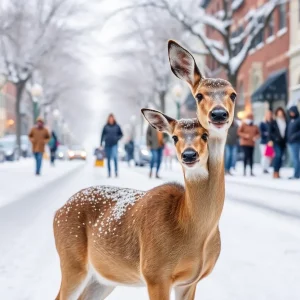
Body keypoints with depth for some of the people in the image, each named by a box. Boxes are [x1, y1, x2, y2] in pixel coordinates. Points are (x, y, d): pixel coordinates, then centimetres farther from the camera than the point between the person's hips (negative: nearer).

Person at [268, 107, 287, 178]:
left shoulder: (285, 122, 10)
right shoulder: (273, 122, 4)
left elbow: (287, 132, 12)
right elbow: (270, 131, 2)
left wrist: (286, 141, 6)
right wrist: (270, 140, -7)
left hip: (283, 142, 4)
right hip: (276, 141, -4)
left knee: (280, 157, 3)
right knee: (278, 155, -17)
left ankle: (277, 172, 9)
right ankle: (275, 172, -12)